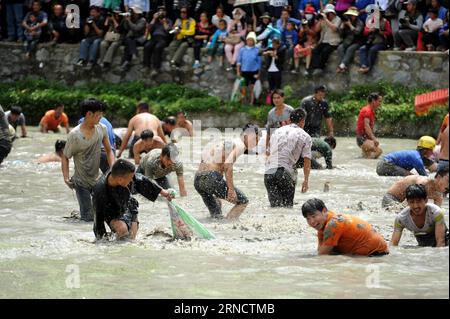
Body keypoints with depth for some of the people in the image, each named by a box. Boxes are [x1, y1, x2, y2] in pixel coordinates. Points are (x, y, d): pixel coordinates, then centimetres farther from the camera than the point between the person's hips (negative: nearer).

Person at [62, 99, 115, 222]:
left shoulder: (102, 129, -4)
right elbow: (65, 157, -7)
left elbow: (109, 150, 7)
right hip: (81, 182, -4)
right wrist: (66, 178, -20)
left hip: (97, 180, 4)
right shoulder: (75, 135, -18)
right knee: (88, 217, -6)